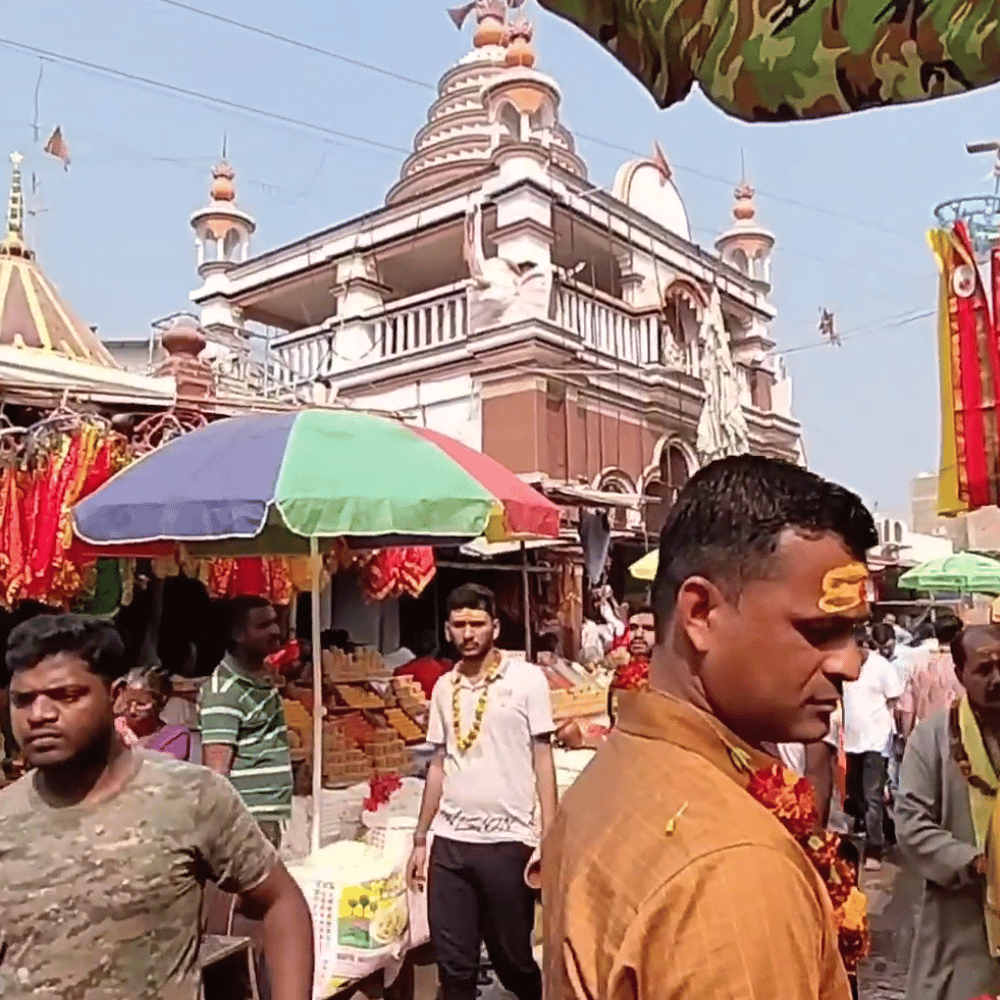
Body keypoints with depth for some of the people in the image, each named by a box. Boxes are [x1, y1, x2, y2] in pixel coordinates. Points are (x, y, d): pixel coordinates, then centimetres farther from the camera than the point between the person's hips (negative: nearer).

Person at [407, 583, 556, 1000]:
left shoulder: (527, 678, -5)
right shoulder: (444, 687, 8)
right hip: (449, 841, 4)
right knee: (452, 964, 10)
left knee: (513, 959, 11)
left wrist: (549, 838, -9)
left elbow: (543, 760, -4)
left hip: (507, 840, -4)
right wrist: (420, 838, 13)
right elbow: (439, 765, 13)